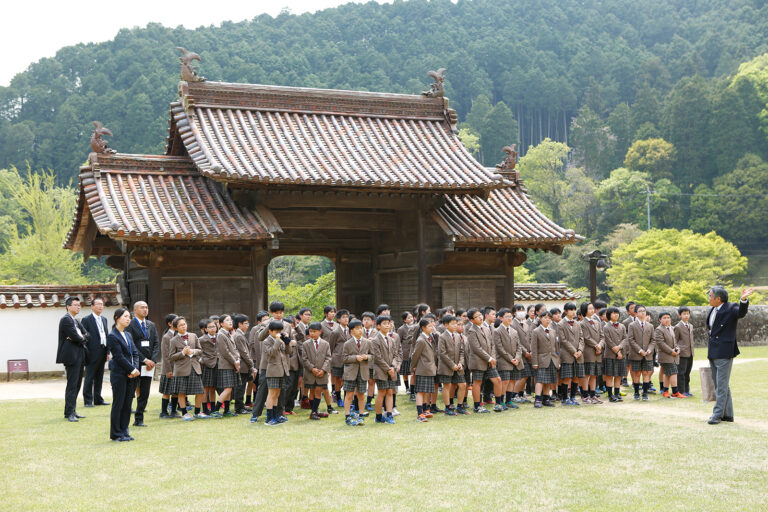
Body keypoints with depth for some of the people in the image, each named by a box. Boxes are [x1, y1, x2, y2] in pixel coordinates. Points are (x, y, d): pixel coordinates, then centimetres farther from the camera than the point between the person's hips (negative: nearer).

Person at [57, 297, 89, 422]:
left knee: (77, 385, 11)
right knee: (72, 385, -9)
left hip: (79, 357, 9)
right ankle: (69, 413, -8)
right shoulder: (66, 320, -10)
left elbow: (87, 335, 11)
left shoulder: (76, 321, 20)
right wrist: (83, 339, 0)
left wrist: (81, 338, -10)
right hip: (71, 356, -9)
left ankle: (72, 411, 17)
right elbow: (76, 337, -19)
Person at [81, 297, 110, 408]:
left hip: (102, 353, 7)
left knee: (99, 378, 11)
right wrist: (86, 353, -14)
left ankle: (98, 399, 17)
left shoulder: (104, 320, 16)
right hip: (92, 353, -7)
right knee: (89, 378, -2)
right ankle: (88, 401, 2)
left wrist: (107, 352, 12)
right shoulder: (87, 320, -5)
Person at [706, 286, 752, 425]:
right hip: (713, 353, 8)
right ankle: (728, 414, 20)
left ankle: (717, 414, -4)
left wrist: (743, 300, -47)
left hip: (724, 353, -8)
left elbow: (741, 313, -31)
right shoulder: (712, 310, 12)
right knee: (720, 385, 13)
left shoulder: (731, 308, -10)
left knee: (722, 385, -7)